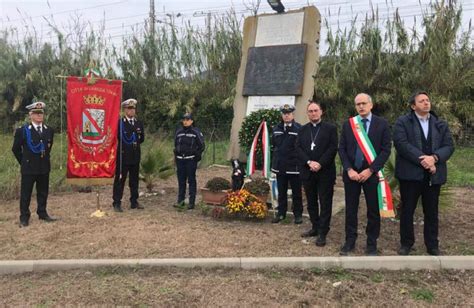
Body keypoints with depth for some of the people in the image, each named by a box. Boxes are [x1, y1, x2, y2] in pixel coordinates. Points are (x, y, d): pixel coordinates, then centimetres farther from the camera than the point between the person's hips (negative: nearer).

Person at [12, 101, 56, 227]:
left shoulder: (49, 130, 4)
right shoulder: (22, 131, -7)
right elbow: (16, 149, 2)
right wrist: (24, 162, 3)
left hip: (44, 168, 4)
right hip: (28, 168, -4)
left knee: (43, 192, 12)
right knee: (25, 194, 4)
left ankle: (42, 214, 25)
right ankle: (24, 218, 13)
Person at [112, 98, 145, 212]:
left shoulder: (139, 123, 11)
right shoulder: (119, 122, -4)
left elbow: (142, 139, 13)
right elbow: (118, 137, -7)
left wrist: (139, 134, -6)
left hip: (135, 155, 5)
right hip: (123, 155, -5)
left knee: (134, 179, 11)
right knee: (120, 179, 0)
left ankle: (134, 201, 20)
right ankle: (117, 203, 6)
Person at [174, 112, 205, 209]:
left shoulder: (196, 132, -3)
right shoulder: (178, 132, 10)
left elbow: (201, 146, 0)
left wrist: (197, 156, -5)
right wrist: (176, 156, 12)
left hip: (191, 160, -4)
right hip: (180, 159, 4)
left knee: (191, 181, -2)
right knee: (181, 181, 8)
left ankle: (192, 202, 2)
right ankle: (180, 200, 16)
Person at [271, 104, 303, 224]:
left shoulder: (299, 128, -10)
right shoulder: (276, 128, 8)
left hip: (294, 166, -5)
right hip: (280, 166, 5)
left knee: (296, 193, 8)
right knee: (281, 192, 15)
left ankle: (298, 214, 19)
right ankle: (281, 213, 26)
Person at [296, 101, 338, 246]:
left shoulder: (330, 128, 1)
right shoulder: (303, 129, 11)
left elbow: (333, 148, -8)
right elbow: (298, 148, 2)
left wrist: (320, 164, -17)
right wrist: (309, 162, -13)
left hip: (325, 172, -4)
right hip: (308, 172, 4)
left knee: (325, 203, 0)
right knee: (311, 202, 12)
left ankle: (322, 233, 6)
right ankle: (315, 227, 25)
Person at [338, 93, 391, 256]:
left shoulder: (382, 124, -1)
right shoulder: (347, 124, 6)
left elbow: (386, 149, -6)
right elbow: (342, 149, 4)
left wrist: (370, 170, -14)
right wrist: (349, 170, -9)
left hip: (371, 173, -2)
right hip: (351, 173, 2)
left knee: (373, 210, 6)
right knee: (350, 209, 9)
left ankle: (371, 244, 19)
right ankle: (350, 241, 21)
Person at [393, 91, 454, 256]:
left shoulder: (441, 124, 11)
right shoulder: (403, 122, -2)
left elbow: (449, 146, 2)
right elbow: (401, 144, -15)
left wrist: (434, 157, -18)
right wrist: (422, 159, -20)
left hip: (433, 174, 3)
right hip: (410, 173, -3)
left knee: (431, 212, 12)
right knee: (407, 210, 7)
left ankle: (432, 245, 24)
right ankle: (406, 242, 22)